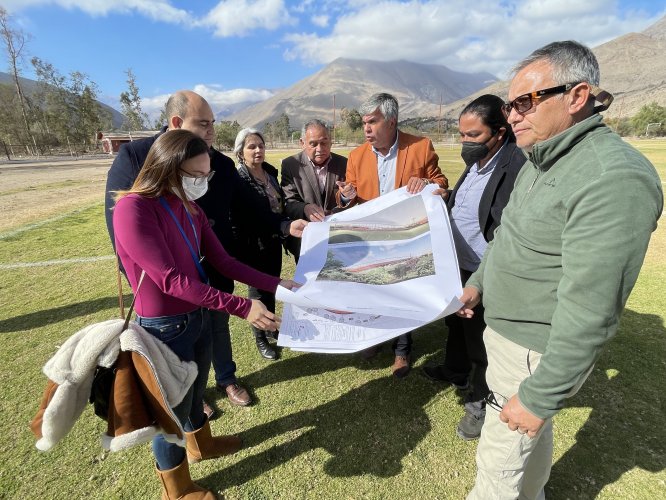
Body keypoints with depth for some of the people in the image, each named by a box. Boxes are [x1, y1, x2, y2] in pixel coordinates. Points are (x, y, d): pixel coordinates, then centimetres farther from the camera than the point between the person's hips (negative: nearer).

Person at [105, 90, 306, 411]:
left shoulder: (222, 163, -4)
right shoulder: (133, 156, -14)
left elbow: (244, 207, 3)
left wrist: (284, 226, -9)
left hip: (216, 270, 3)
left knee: (219, 326, 22)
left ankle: (226, 379, 47)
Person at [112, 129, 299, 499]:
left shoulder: (189, 208, 1)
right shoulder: (133, 208, -23)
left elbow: (222, 261, 2)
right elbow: (170, 279, -28)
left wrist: (276, 284, -3)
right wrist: (242, 307, -32)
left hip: (198, 316, 7)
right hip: (165, 328, -7)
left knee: (196, 390, 27)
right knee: (174, 407, 14)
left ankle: (201, 444, 56)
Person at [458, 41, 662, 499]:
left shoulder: (614, 178, -26)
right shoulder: (542, 162, 6)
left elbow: (590, 310, -27)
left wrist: (539, 395, -22)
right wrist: (478, 282, 21)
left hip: (536, 351, -8)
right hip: (503, 329, 9)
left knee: (500, 462, 9)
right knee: (531, 435, 28)